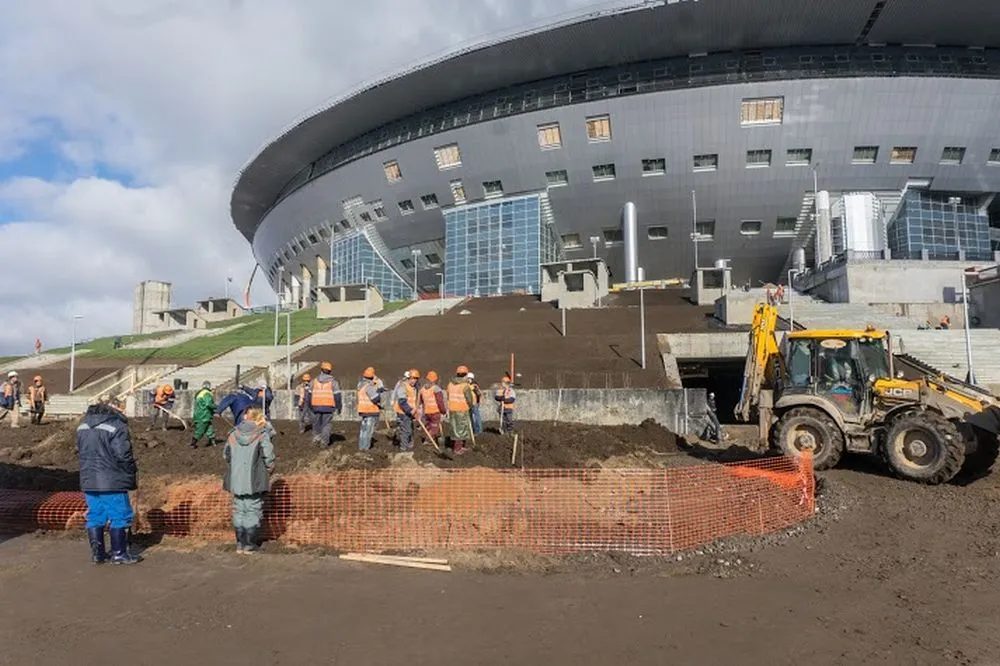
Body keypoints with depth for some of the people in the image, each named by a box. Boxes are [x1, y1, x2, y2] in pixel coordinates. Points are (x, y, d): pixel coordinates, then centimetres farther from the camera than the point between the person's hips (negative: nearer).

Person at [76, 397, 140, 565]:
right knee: (119, 516, 3)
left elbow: (80, 451, 19)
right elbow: (123, 455, -17)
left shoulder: (83, 425, 13)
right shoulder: (116, 425, -14)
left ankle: (97, 553, 20)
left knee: (95, 516, 15)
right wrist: (131, 475, -3)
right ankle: (119, 554, 8)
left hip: (88, 481, 7)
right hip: (112, 482, -7)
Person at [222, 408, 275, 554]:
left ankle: (240, 544, 19)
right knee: (253, 512, 5)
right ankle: (249, 545, 7)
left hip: (236, 480, 4)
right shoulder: (262, 435, -10)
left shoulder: (233, 434, 4)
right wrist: (268, 470, 4)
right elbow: (268, 457, -13)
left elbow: (226, 454, 11)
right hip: (254, 481, -4)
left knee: (239, 511, 15)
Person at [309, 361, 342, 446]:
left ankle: (316, 438, 16)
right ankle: (324, 441, -1)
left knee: (316, 423, 17)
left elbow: (310, 395, 10)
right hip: (328, 407, -2)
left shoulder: (314, 381, 6)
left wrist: (310, 406, 21)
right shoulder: (333, 382, -2)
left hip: (316, 406, 2)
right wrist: (338, 407, 3)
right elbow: (337, 396, -5)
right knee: (326, 424, 3)